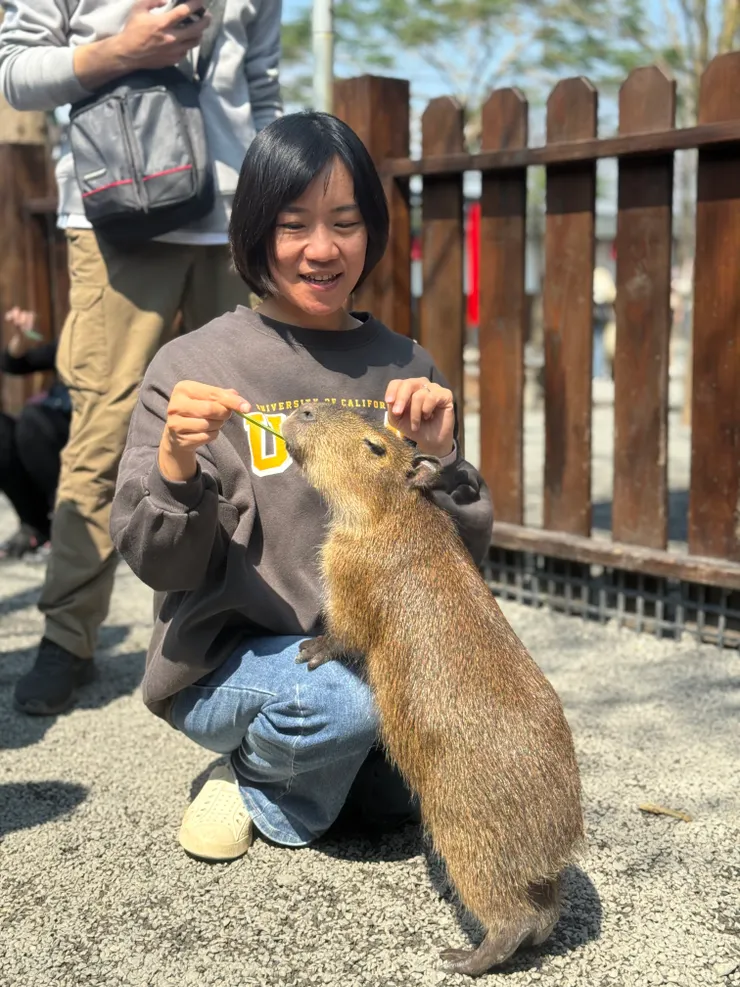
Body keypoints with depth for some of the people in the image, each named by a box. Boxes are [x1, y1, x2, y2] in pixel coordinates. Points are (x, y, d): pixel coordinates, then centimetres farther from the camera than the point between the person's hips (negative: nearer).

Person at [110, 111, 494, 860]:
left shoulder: (403, 367, 3)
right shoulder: (192, 365, -7)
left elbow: (460, 552, 3)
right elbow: (161, 565, -8)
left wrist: (437, 456, -16)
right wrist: (177, 462, -28)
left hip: (373, 646, 5)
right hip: (228, 660, -5)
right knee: (344, 700, -32)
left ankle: (261, 791, 8)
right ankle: (274, 761, 4)